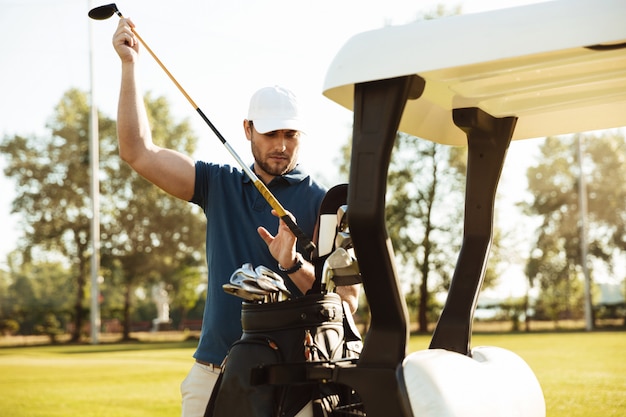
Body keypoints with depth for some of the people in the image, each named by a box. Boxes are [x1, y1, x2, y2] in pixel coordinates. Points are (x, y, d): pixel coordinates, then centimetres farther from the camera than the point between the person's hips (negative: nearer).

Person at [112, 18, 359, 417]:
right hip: (210, 371, 3)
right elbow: (139, 152, 5)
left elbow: (347, 301, -6)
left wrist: (293, 264, -23)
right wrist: (129, 65, 3)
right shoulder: (220, 184, 11)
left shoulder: (321, 202, -1)